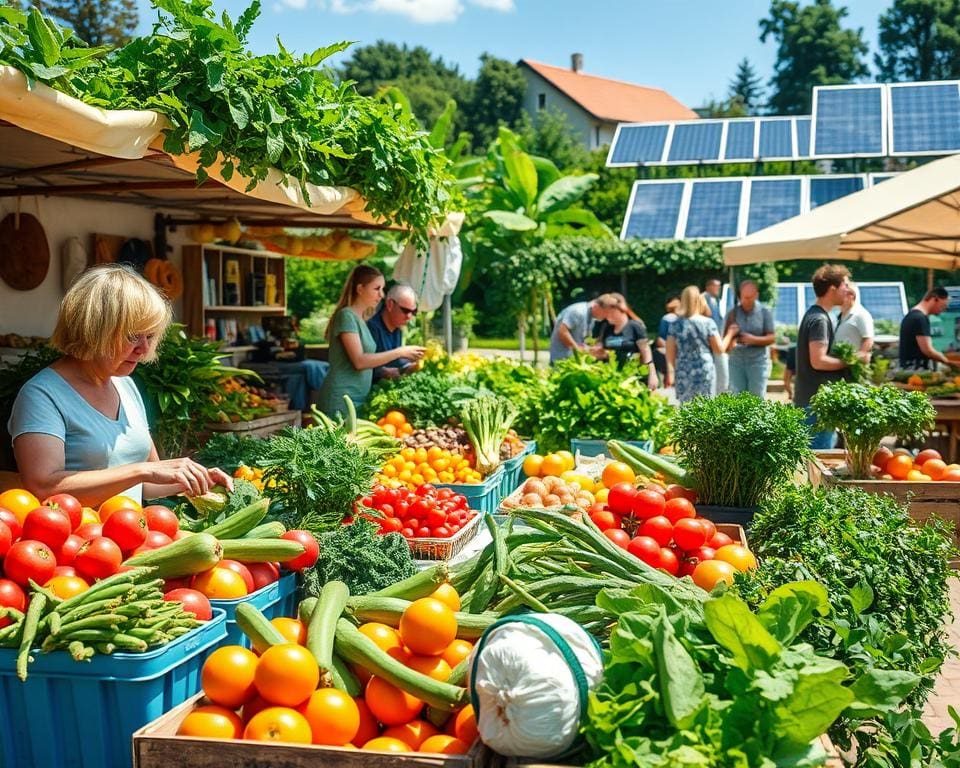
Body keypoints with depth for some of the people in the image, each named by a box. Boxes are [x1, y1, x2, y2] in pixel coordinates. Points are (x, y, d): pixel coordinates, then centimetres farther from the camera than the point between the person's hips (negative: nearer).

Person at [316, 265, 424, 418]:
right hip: (341, 401, -8)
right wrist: (400, 352, -14)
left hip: (358, 399, 8)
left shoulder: (360, 319, 16)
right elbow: (359, 361, -17)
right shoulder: (346, 315, -8)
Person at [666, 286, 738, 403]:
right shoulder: (708, 323, -3)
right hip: (705, 374, -2)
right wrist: (730, 333, 17)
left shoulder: (675, 324, 1)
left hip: (683, 375, 2)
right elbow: (720, 349, 2)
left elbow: (670, 355, 2)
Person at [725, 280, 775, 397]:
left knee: (757, 399, -1)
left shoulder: (765, 312, 0)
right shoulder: (733, 313, 5)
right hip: (737, 361, 2)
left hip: (758, 361, -2)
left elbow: (772, 338, -2)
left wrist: (754, 339, -19)